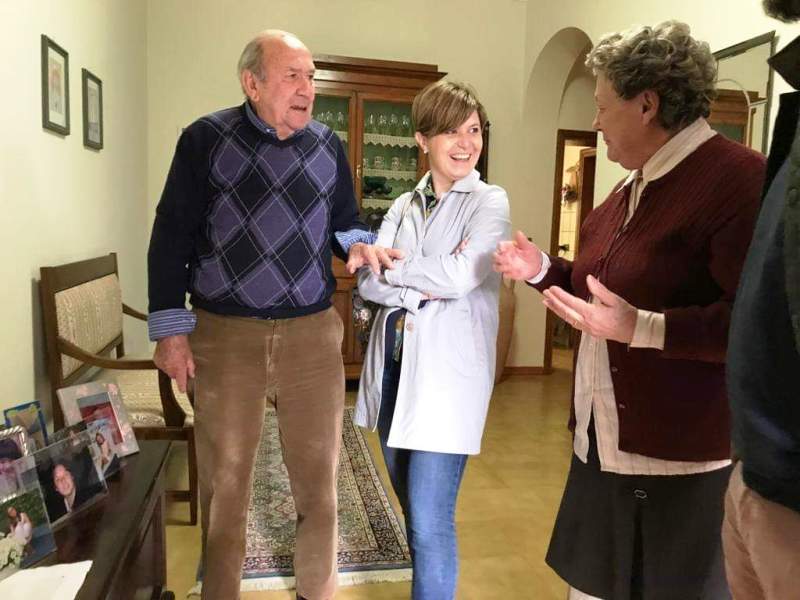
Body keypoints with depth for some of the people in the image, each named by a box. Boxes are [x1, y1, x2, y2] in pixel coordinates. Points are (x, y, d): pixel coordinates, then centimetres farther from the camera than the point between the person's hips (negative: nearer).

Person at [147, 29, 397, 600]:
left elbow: (345, 223, 16)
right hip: (224, 333, -2)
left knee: (317, 475, 11)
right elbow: (171, 236, -2)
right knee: (224, 478, 11)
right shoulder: (206, 138, -2)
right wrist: (170, 329, -6)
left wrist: (358, 245, -9)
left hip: (313, 333, 3)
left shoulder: (329, 146, 7)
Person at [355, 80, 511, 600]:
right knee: (412, 508, 19)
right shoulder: (403, 207, 12)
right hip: (394, 363, 6)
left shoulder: (490, 202, -2)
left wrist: (392, 267, -5)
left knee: (430, 522, -4)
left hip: (448, 372, -5)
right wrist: (424, 287, -14)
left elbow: (460, 276, -17)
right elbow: (368, 281, 1)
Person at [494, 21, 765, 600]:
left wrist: (643, 328, -29)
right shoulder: (634, 187, 14)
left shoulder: (738, 177, -18)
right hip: (605, 440, 9)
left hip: (681, 455, -9)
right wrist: (543, 269, 10)